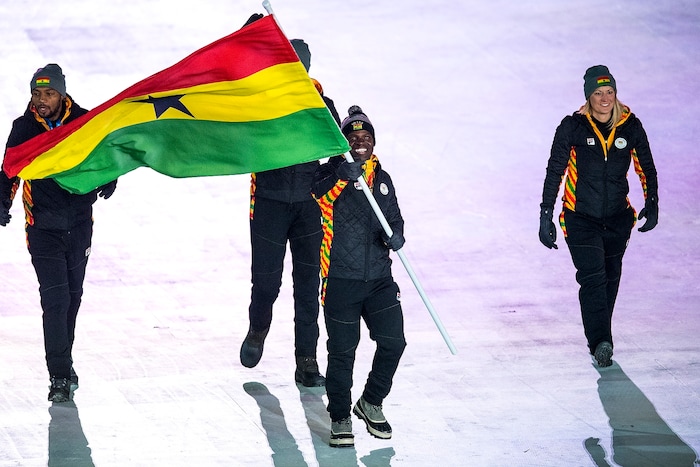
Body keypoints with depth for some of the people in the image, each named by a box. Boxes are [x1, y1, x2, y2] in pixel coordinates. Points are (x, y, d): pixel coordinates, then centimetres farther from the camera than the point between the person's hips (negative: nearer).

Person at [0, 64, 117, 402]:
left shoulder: (84, 122, -5)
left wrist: (108, 178, -11)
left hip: (79, 225, 2)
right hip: (43, 228, -2)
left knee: (72, 297, 14)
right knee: (55, 298, -11)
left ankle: (64, 360, 32)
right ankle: (60, 377, -10)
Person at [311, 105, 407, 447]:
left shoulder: (382, 178, 12)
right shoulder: (331, 172, -4)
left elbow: (394, 217, 21)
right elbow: (318, 194, -25)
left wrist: (396, 235, -2)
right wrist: (343, 176, -43)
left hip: (379, 278, 4)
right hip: (341, 280, -4)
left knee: (393, 342, -2)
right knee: (342, 351, -1)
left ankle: (371, 403, 22)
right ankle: (340, 418, 15)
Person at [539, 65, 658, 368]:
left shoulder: (630, 126, -3)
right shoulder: (573, 127, -10)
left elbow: (646, 168, 11)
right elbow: (554, 172, -6)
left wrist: (652, 205, 3)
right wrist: (546, 216, -8)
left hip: (618, 218, 3)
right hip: (580, 218, -3)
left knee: (610, 280, 12)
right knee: (593, 278, -16)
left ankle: (600, 338, 28)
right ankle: (600, 343, -21)